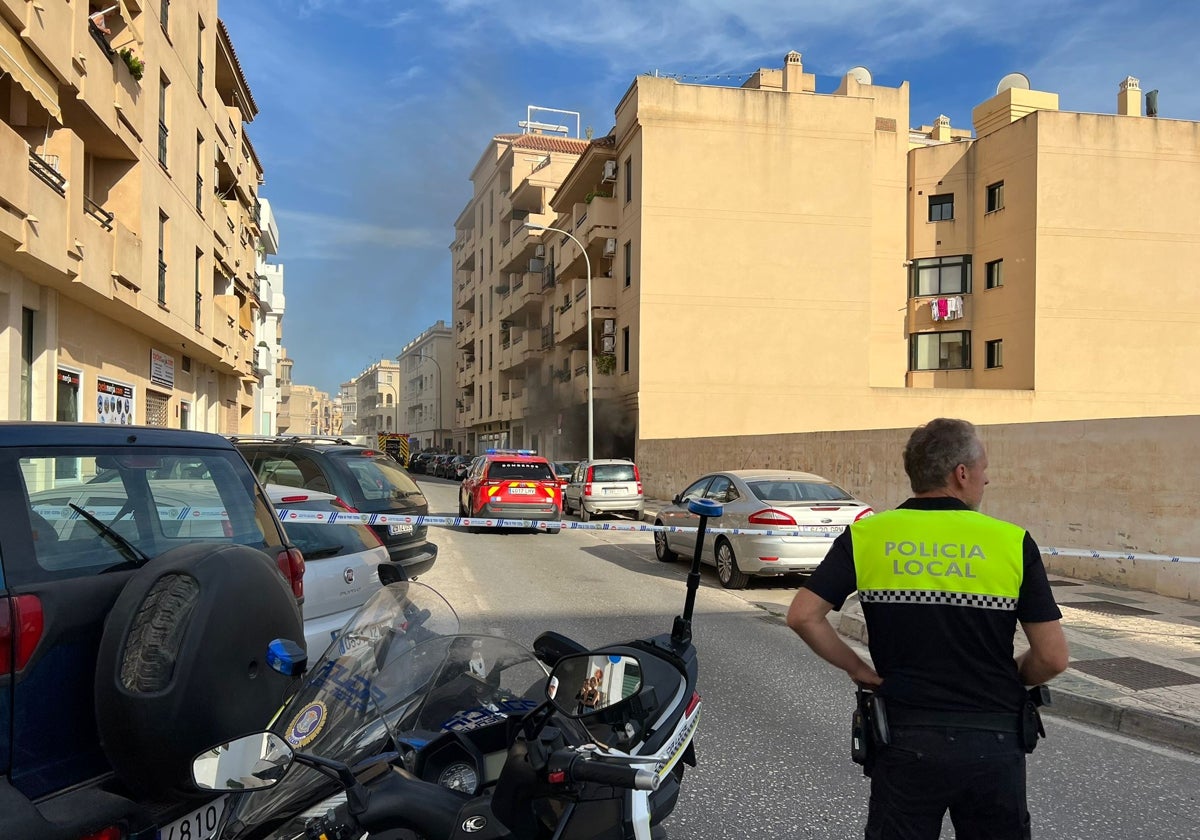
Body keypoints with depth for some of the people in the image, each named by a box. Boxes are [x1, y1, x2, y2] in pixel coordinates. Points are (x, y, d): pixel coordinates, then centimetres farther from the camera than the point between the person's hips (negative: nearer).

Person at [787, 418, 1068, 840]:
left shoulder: (866, 535, -6)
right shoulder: (1013, 542, -7)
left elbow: (803, 616, -11)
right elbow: (1053, 658, -6)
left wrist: (859, 669, 2)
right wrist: (1005, 680, 13)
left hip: (905, 738, 0)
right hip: (994, 741, 0)